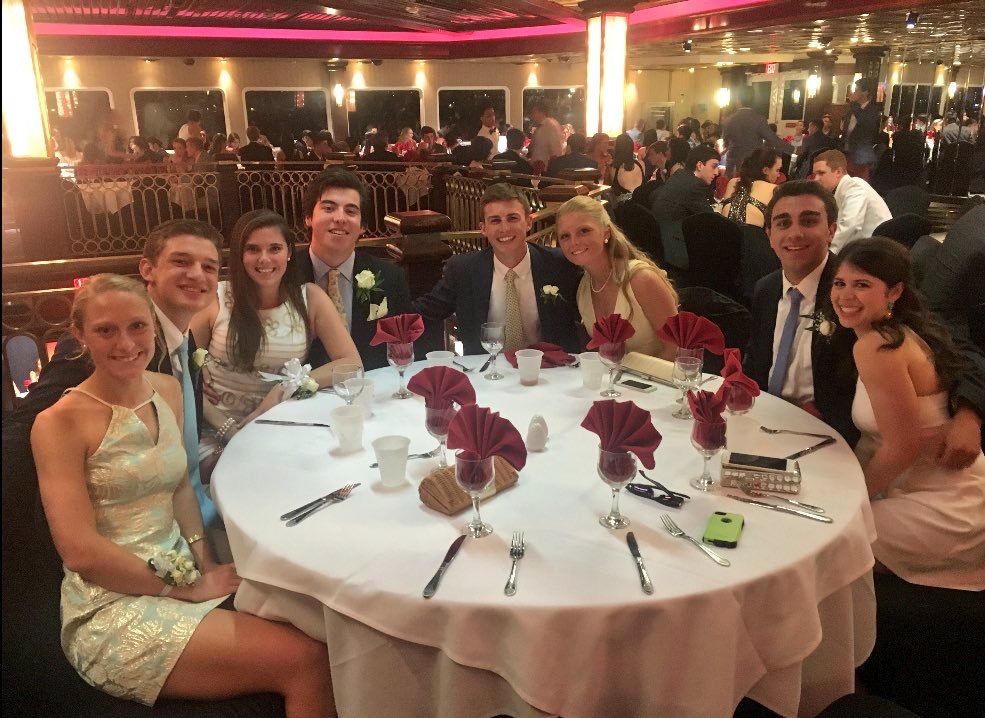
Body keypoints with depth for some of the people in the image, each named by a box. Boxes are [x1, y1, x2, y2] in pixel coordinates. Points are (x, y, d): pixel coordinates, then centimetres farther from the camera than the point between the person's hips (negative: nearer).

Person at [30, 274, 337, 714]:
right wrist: (187, 588, -14)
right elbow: (81, 551, -16)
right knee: (306, 661, -21)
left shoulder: (168, 390, 7)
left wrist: (203, 561, -1)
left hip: (180, 571, 6)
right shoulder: (60, 423, -12)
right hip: (111, 608, -6)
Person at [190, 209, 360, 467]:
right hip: (216, 430, -1)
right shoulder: (215, 298, -5)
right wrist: (225, 425, -16)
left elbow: (351, 363, -6)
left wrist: (286, 388, -15)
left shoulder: (310, 298, -2)